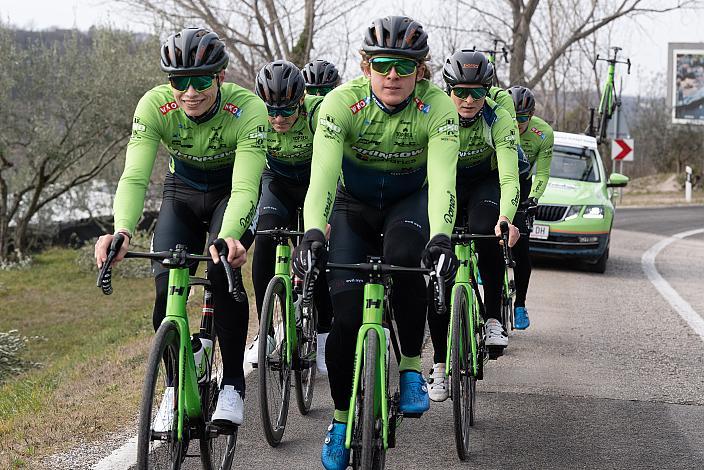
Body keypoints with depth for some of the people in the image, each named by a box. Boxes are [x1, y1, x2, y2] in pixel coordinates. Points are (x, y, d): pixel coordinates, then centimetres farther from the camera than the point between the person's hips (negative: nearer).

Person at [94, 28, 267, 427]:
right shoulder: (154, 107, -27)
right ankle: (175, 386, 7)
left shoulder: (248, 110, -33)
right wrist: (122, 231, -54)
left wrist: (229, 236, -62)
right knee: (167, 288, -15)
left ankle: (233, 385, -15)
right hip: (182, 195, 2)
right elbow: (134, 176, -35)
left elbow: (245, 186, -42)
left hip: (231, 194, -2)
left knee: (224, 272, -28)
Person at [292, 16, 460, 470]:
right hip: (353, 206, 1)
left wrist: (441, 238, -54)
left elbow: (443, 179, -37)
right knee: (346, 316, -13)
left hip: (409, 202, 0)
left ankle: (412, 367, -16)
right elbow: (323, 173, -36)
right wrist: (313, 233, -52)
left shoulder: (438, 107, -26)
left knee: (404, 256, -35)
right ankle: (341, 419, 8)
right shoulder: (342, 102, -26)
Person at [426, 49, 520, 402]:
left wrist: (506, 217, -50)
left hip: (485, 184, -1)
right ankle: (440, 364, -3)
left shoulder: (498, 120, -25)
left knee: (487, 234, -34)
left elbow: (509, 178, -32)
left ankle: (493, 320, -19)